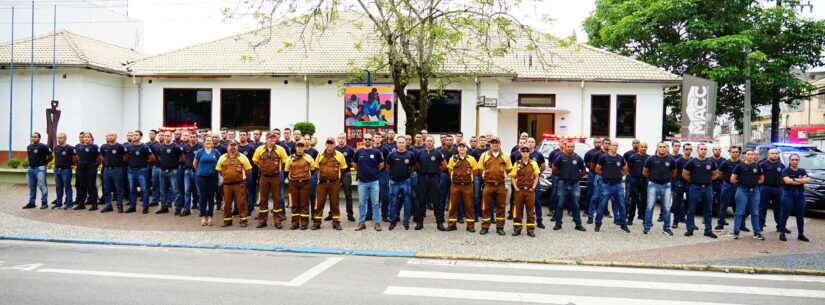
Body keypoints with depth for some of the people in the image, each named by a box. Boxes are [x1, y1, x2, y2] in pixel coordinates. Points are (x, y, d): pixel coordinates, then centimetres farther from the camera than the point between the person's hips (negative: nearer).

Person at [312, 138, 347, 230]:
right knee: (319, 202, 3)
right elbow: (316, 168, 17)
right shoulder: (320, 155, 7)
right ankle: (316, 222, 10)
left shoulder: (339, 155, 2)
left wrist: (338, 176, 5)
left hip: (334, 183, -1)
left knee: (335, 203, 5)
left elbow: (343, 168, 9)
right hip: (322, 183, 1)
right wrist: (319, 177, 7)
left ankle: (336, 222, 13)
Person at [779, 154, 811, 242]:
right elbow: (787, 180, -16)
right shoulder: (785, 171, 1)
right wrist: (802, 181, -8)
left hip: (800, 194, 4)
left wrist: (795, 179, -15)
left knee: (800, 215, 9)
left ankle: (801, 234, 17)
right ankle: (782, 233, 0)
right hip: (788, 194, -4)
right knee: (785, 215, -4)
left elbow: (808, 180, -5)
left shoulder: (802, 171, 13)